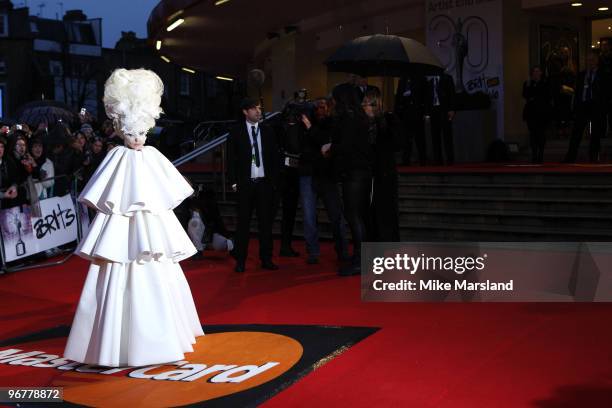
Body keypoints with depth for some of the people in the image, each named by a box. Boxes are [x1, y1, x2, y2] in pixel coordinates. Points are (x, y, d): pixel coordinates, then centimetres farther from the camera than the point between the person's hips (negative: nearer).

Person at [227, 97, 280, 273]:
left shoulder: (267, 131, 8)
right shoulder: (236, 132, 2)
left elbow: (275, 157, 10)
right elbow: (231, 158, 2)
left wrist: (274, 180, 4)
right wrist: (234, 182, -4)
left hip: (264, 182, 2)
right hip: (245, 183, -2)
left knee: (265, 222, 5)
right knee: (243, 222, 0)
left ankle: (266, 259, 13)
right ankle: (240, 260, 6)